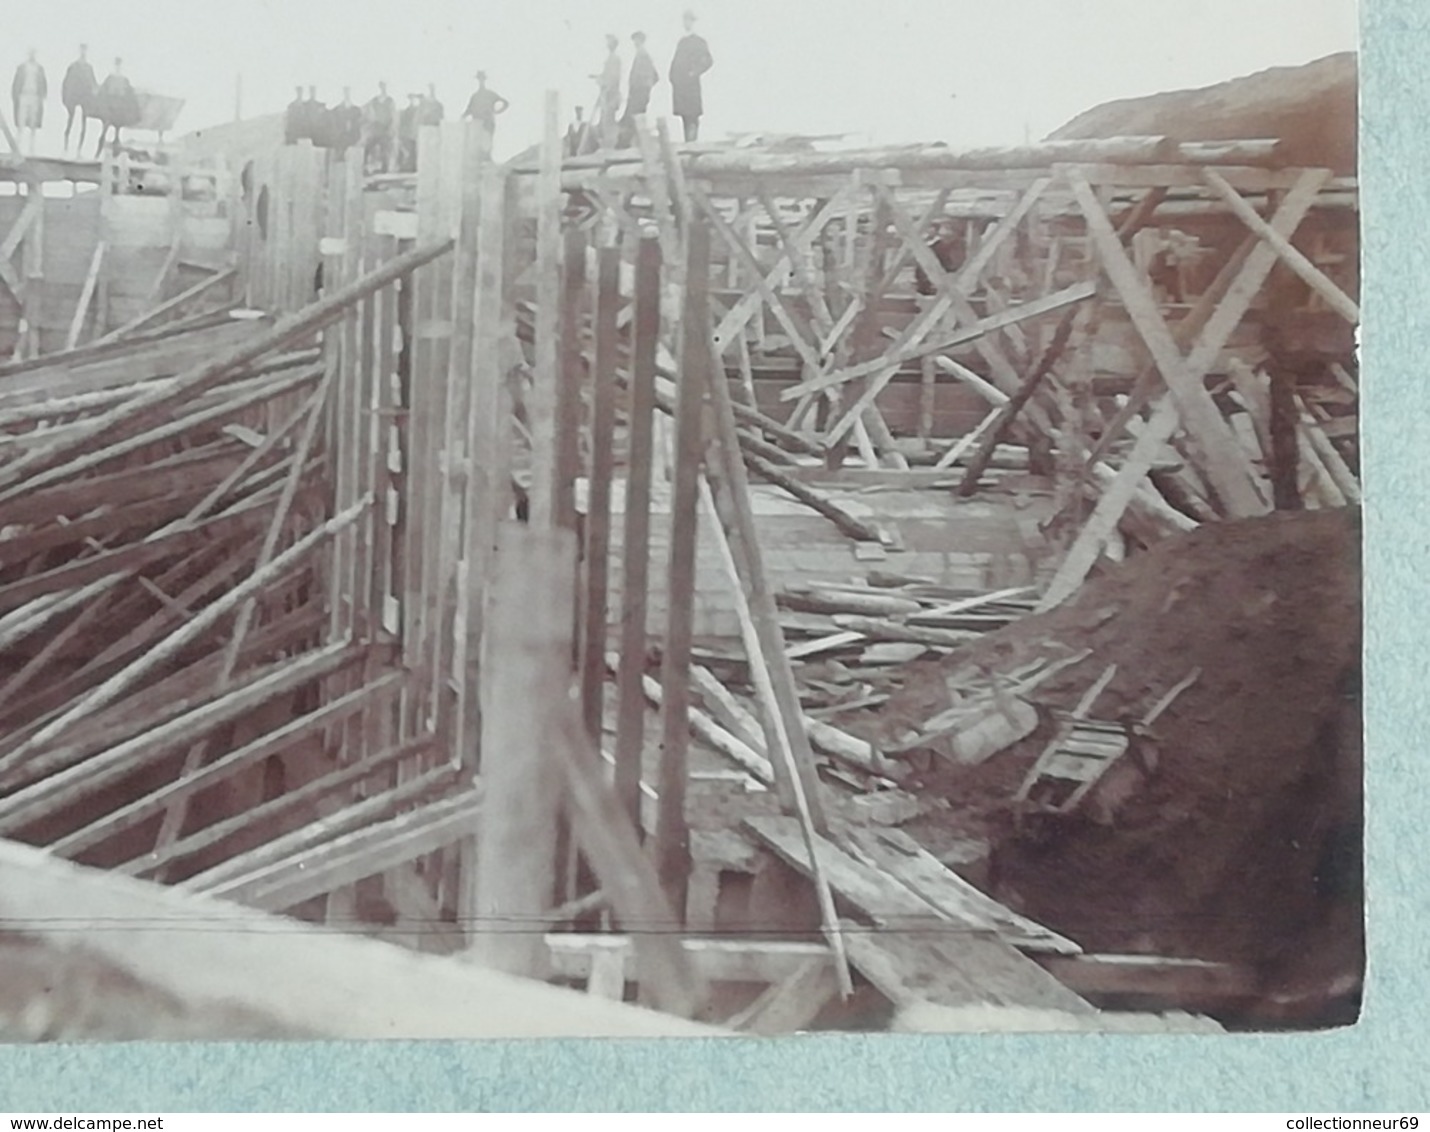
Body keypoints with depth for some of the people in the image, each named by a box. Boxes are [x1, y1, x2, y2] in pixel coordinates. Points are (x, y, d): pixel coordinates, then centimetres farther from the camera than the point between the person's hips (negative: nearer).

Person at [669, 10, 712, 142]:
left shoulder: (699, 42, 1)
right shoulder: (681, 42, 19)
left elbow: (708, 62, -8)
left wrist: (694, 73, -14)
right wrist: (672, 76, 9)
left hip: (691, 85, -6)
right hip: (679, 85, 6)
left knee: (692, 118, -9)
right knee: (684, 116, 5)